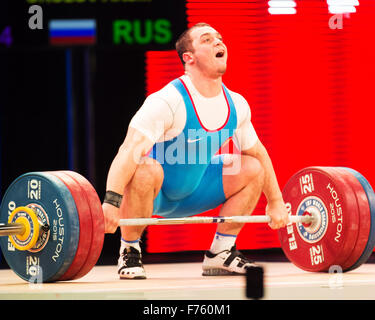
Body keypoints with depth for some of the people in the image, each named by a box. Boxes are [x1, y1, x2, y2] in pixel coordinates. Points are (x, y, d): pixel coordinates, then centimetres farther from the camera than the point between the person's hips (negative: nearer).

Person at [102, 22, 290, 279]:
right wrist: (111, 202, -48)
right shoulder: (169, 101, -26)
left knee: (253, 169, -4)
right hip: (157, 195, -7)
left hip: (192, 193, 7)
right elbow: (130, 150, -37)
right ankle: (129, 252, -17)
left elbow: (258, 152, 13)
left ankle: (220, 254, 4)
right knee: (145, 169, -38)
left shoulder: (236, 105, -4)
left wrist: (276, 202, 11)